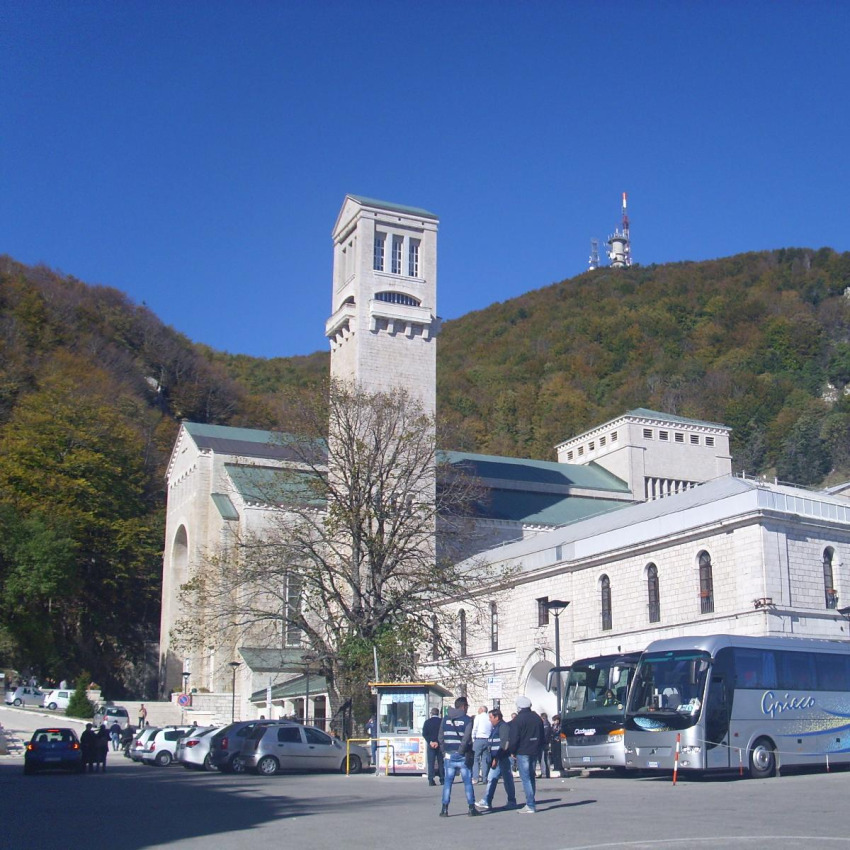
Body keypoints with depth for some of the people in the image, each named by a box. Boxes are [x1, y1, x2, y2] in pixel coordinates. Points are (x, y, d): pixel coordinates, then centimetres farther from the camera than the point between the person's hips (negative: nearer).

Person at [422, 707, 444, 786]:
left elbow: (424, 734, -4)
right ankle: (442, 779, 8)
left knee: (431, 762, 1)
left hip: (430, 744, 0)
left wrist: (430, 742, -6)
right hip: (439, 744, 0)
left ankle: (431, 780, -7)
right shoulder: (441, 721, -1)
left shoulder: (427, 722, 2)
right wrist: (438, 742, -5)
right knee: (440, 762, 8)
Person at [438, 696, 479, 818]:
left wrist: (444, 751, 10)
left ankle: (444, 808, 1)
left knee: (447, 782, 6)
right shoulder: (467, 719, -6)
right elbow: (466, 738, -16)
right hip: (463, 756, -3)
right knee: (467, 781, 6)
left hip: (449, 755, 3)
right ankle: (471, 808, 8)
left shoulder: (445, 719, 8)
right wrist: (461, 750, -12)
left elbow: (441, 737, 8)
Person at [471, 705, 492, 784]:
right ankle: (484, 778, 6)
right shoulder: (489, 718, 10)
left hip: (479, 739, -4)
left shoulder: (478, 717, -1)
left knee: (475, 758, -1)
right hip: (488, 740, 4)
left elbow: (474, 729, -5)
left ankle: (475, 778, -9)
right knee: (485, 760, 8)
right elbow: (492, 730, 6)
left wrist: (472, 739, 1)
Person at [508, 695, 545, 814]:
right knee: (531, 777, 17)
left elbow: (514, 738, -13)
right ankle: (532, 803, 19)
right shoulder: (537, 718, 11)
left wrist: (513, 751, 0)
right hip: (534, 752, 7)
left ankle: (530, 805, -9)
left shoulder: (518, 719, -10)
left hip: (522, 752, -7)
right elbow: (542, 736, 15)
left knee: (525, 778, -5)